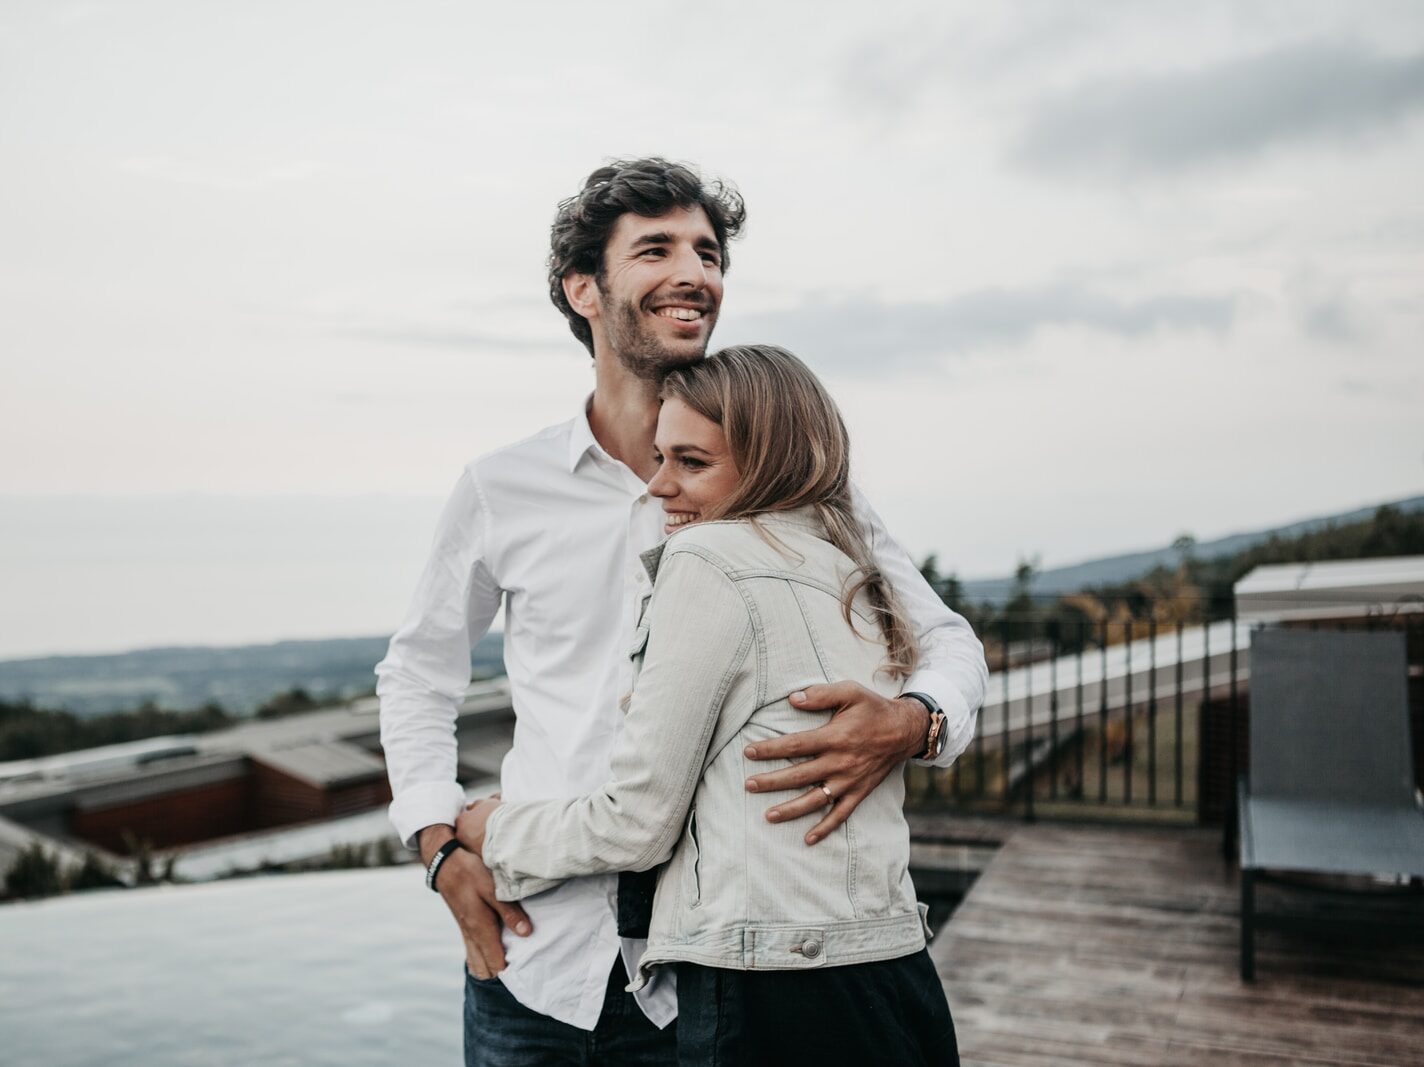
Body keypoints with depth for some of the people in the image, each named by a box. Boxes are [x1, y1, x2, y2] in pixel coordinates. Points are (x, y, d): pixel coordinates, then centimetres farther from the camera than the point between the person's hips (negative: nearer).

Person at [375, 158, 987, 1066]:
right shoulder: (505, 490, 0)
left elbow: (947, 639, 3)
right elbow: (418, 674, 14)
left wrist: (912, 721, -20)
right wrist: (445, 848, 1)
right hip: (533, 962, 1)